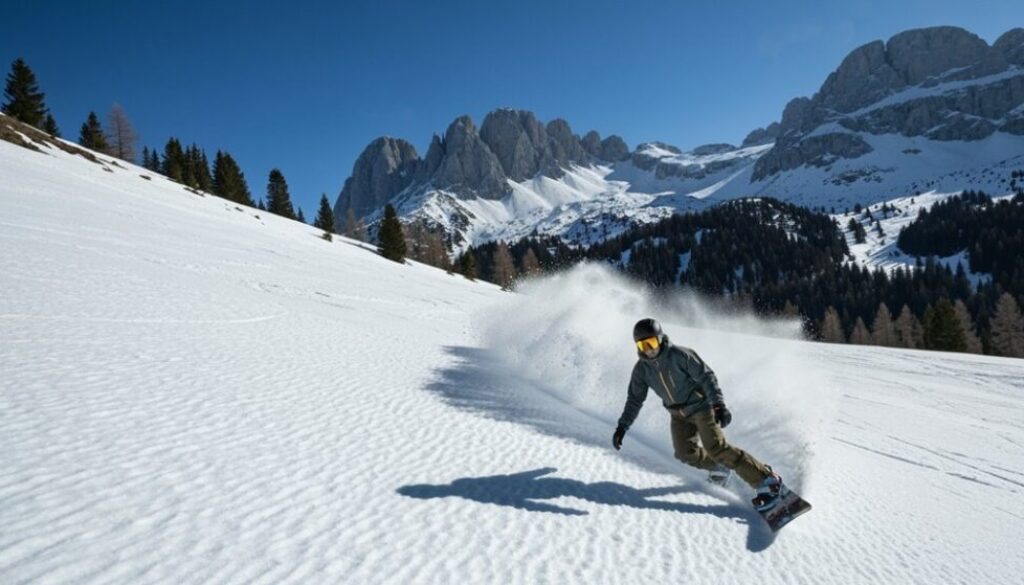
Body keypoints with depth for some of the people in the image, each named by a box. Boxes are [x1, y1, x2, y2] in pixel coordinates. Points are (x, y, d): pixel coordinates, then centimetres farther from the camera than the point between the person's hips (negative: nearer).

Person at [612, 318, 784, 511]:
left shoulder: (680, 355, -21)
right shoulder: (641, 369, -6)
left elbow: (707, 377, -19)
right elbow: (635, 399, 3)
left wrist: (719, 405, -28)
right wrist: (622, 426, -3)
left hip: (701, 406, -5)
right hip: (679, 415, 5)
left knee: (716, 447, -18)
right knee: (685, 453, -10)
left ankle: (767, 481, -11)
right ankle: (719, 468, 20)